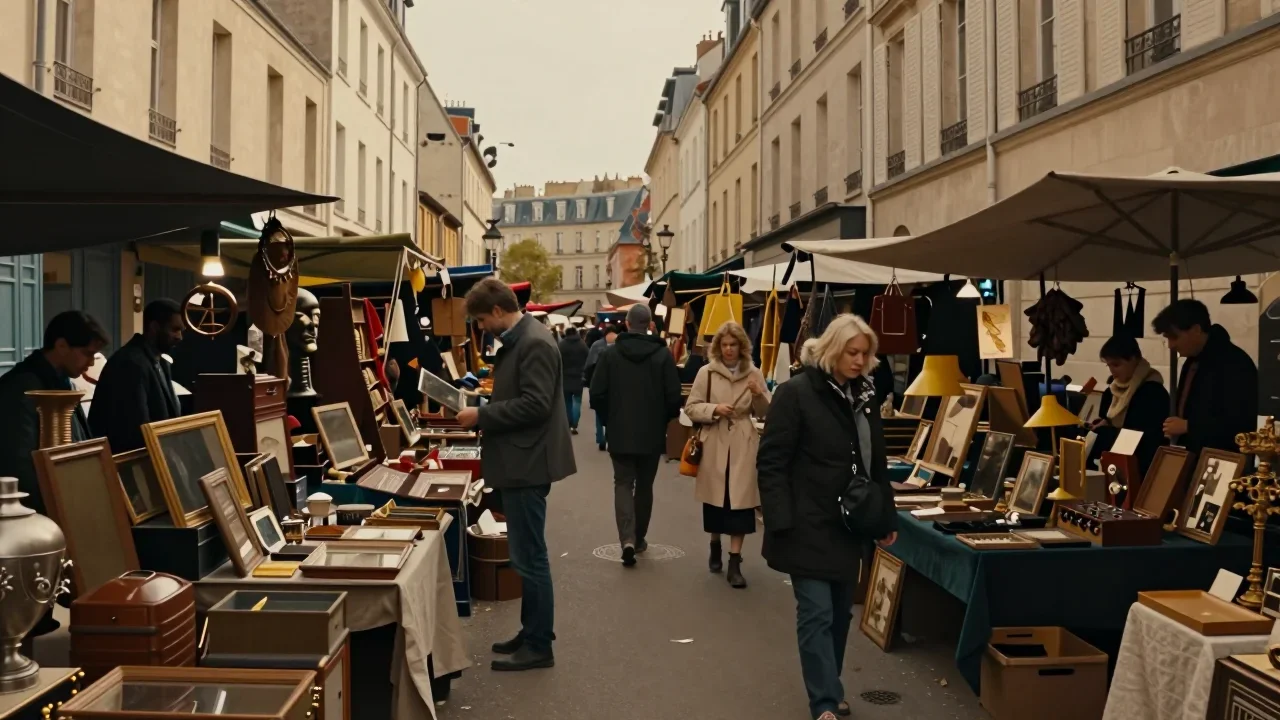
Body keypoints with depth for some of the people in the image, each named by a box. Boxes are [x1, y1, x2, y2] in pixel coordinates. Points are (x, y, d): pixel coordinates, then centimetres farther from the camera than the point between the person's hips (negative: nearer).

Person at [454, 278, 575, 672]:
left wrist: (482, 415, -18)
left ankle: (539, 646, 8)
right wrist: (482, 413, 8)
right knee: (527, 555, 17)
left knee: (530, 557, -2)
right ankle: (532, 632, 28)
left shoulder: (534, 343, -18)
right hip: (520, 461, 11)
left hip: (527, 463, -11)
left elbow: (534, 404, -25)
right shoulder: (518, 340, 14)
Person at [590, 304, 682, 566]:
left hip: (620, 433, 0)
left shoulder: (611, 354, -6)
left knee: (623, 484, 5)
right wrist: (663, 420, 11)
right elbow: (674, 397, -8)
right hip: (652, 433, 0)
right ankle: (638, 538, 25)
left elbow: (597, 394, -6)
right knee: (644, 486, 15)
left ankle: (627, 539, -13)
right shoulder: (663, 355, -7)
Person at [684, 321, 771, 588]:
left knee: (740, 501, -3)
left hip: (742, 447, 0)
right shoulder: (706, 372, -1)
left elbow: (766, 414, 4)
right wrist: (714, 409, -17)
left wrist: (758, 395, -15)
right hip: (714, 445, 0)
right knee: (715, 499, 12)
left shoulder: (754, 374, 2)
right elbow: (690, 408, -1)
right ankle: (715, 547, 36)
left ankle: (735, 562, 2)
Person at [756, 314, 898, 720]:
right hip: (808, 526, -6)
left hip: (848, 525, 7)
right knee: (816, 614, -5)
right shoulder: (795, 393, -11)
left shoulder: (865, 395, 9)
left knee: (840, 613, 14)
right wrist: (781, 523, -18)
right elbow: (771, 462, -13)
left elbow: (876, 461, 17)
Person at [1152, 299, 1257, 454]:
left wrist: (1188, 426, -19)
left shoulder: (1235, 364, -17)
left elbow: (1242, 424, -24)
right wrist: (1176, 430, 3)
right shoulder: (1193, 362, 12)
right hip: (1193, 455, 9)